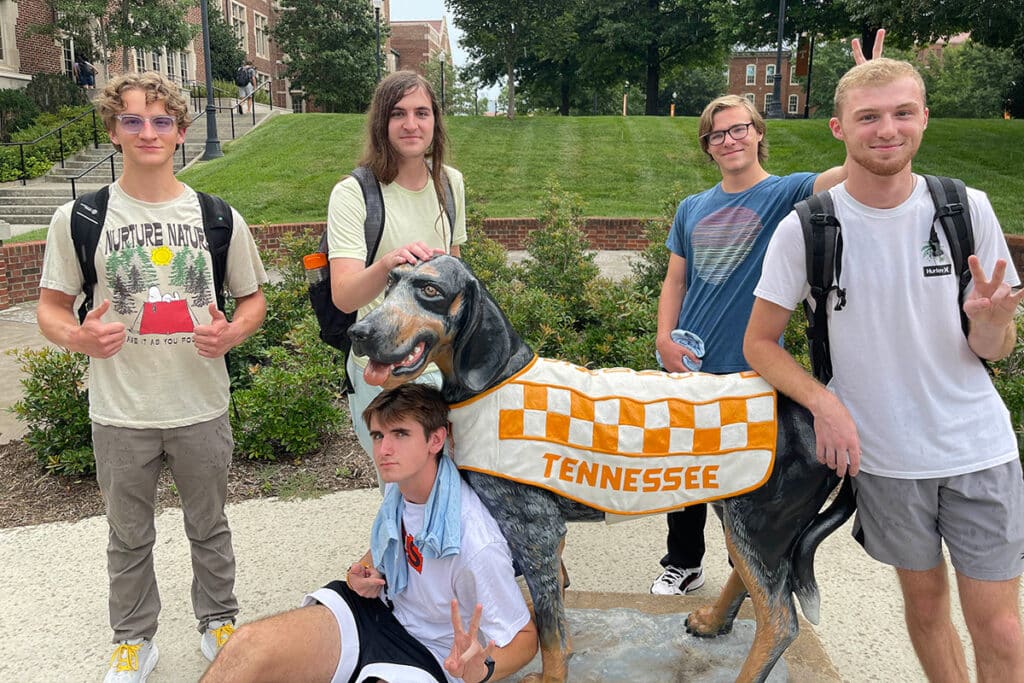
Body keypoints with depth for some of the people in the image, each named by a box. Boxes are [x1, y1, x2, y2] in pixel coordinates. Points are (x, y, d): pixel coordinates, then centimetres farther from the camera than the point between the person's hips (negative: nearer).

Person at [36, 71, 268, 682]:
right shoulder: (79, 219, -4)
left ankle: (219, 620, 40)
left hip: (202, 407, 1)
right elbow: (51, 306, 4)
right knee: (129, 538, 17)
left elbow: (254, 298, 7)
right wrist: (77, 336, -19)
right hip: (121, 413, 0)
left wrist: (232, 332, -14)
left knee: (209, 527, 18)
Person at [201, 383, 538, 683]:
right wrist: (363, 571, -1)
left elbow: (524, 636, -16)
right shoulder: (399, 486, -4)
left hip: (427, 656, -6)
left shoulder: (476, 546, -27)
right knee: (249, 645, -19)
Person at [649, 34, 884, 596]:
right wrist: (664, 340, -3)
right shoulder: (692, 209, 8)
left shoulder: (786, 194, -4)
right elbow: (674, 282, 12)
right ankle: (683, 564, 35)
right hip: (688, 368, 4)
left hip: (753, 370, -3)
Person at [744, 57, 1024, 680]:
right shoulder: (804, 230, -10)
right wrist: (825, 403, -19)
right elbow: (759, 343, -3)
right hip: (883, 454, 0)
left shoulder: (968, 209, -6)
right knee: (925, 597, 17)